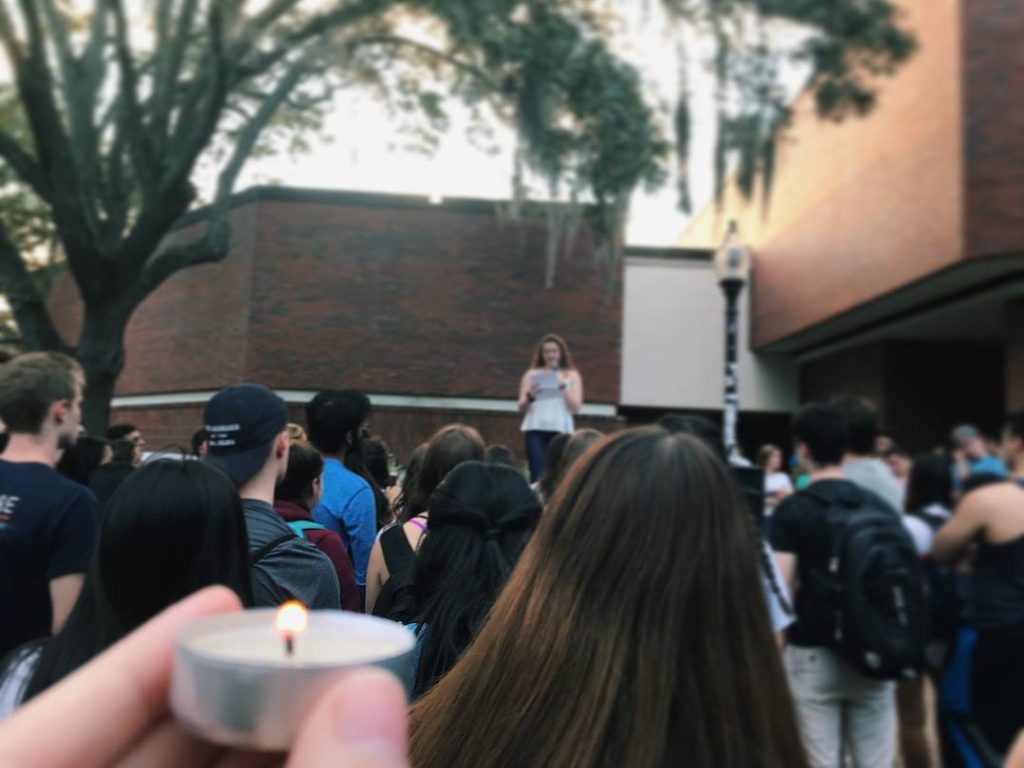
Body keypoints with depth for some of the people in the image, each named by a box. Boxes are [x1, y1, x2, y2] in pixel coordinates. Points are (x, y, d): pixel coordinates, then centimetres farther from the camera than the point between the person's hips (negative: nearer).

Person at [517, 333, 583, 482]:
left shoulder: (572, 375, 10)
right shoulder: (532, 374, 11)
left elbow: (576, 407, 1)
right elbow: (521, 407, 8)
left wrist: (562, 386, -9)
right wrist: (530, 397, -13)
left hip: (561, 430, 0)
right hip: (535, 429, 0)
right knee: (537, 474, -9)